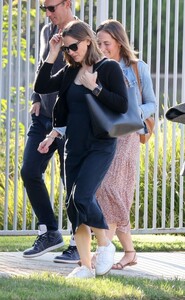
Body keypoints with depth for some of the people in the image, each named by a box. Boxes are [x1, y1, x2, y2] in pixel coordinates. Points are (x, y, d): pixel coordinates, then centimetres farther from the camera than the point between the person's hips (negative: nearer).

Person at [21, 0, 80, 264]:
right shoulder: (47, 32, 11)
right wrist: (37, 99, 12)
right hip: (44, 115, 7)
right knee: (29, 171, -1)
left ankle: (78, 245, 5)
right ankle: (49, 233, 11)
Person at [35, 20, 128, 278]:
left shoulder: (109, 68, -5)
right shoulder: (70, 72, 12)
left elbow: (123, 105, -12)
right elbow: (41, 87, 5)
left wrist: (94, 87, -17)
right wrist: (52, 55, 2)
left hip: (100, 146, -7)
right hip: (74, 146, 7)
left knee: (82, 197, -21)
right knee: (73, 205, 3)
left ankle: (105, 245, 3)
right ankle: (85, 267, 7)